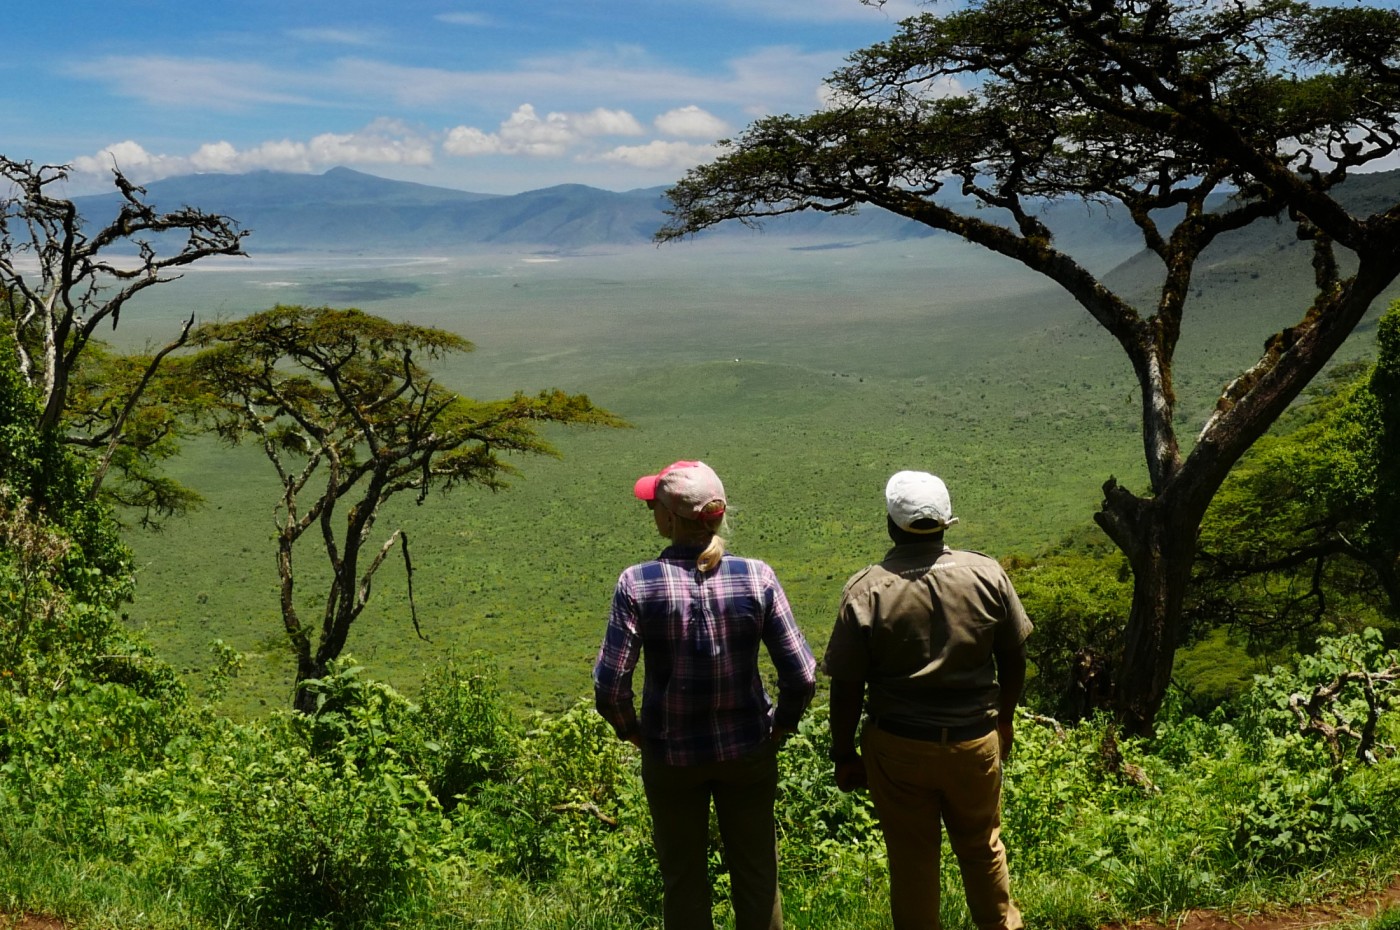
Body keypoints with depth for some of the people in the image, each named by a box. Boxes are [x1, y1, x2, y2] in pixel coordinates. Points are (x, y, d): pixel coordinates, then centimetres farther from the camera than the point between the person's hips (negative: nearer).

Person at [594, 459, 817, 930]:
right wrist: (781, 725, 6)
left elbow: (609, 688, -16)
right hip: (747, 750, 1)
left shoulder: (637, 584, -16)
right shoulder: (756, 577, -13)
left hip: (671, 754, -1)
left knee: (683, 880, 18)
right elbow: (802, 676, -12)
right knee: (756, 874, 19)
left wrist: (633, 732, 2)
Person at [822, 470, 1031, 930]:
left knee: (912, 858, 14)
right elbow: (1014, 658, 3)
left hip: (898, 748, -2)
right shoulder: (988, 574, -7)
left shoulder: (865, 591, -15)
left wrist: (844, 755, 2)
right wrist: (1003, 719, 18)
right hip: (976, 741, 2)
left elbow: (847, 687, -11)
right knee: (983, 847, 23)